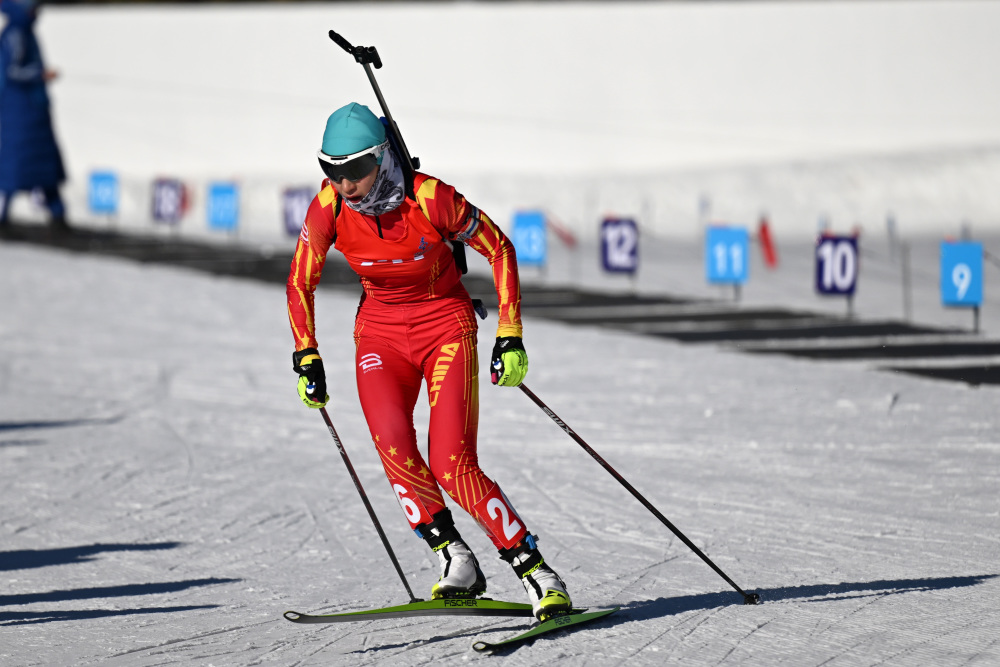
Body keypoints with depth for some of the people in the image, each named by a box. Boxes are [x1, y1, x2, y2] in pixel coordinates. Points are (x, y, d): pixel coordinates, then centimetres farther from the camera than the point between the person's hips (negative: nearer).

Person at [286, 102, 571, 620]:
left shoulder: (430, 199, -23)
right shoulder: (329, 209, -12)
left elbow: (499, 248, -9)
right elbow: (301, 281, 4)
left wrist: (510, 336, -11)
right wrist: (306, 359, 1)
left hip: (446, 325, -3)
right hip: (381, 330, 3)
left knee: (452, 464, -18)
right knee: (392, 443, -24)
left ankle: (536, 572, -7)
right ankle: (457, 564, -13)